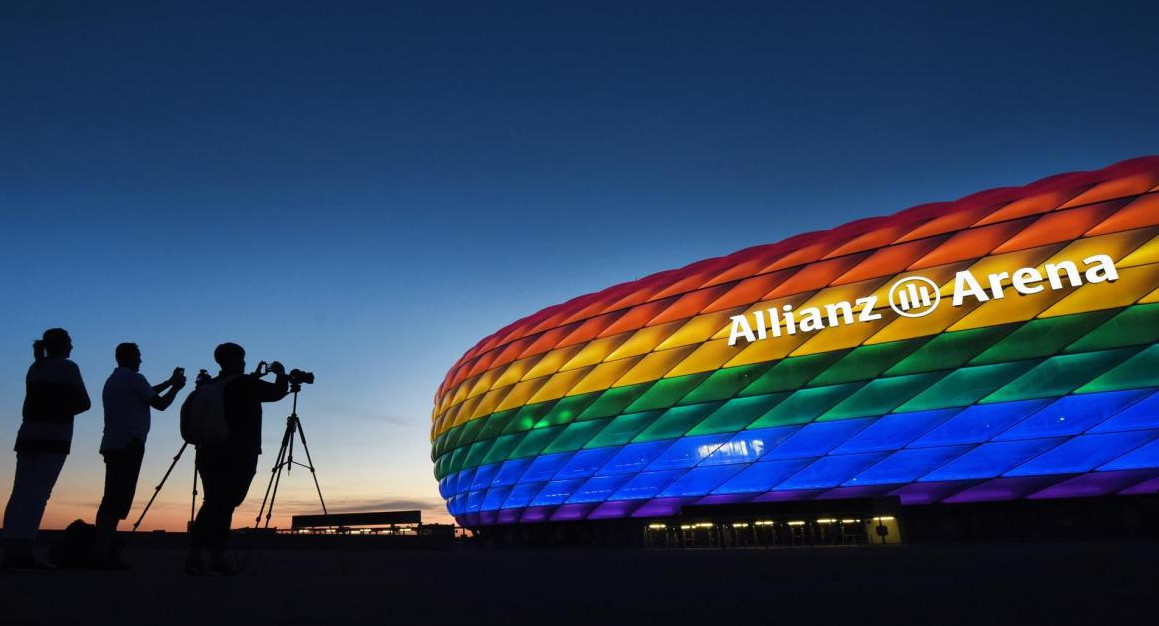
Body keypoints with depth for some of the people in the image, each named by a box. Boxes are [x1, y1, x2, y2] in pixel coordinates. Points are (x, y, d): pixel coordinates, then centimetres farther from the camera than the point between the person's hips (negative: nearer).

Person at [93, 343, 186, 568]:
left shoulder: (112, 380, 20)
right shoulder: (133, 378, -7)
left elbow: (145, 394, 29)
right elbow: (160, 404, -3)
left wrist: (169, 382, 34)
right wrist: (176, 387, 12)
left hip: (112, 445, 9)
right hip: (128, 445, -9)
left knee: (113, 499, 9)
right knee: (118, 500, -10)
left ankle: (100, 550, 9)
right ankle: (103, 552, -12)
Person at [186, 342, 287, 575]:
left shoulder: (210, 386, 12)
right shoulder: (245, 384, -8)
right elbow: (278, 392, -3)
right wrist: (281, 374, 16)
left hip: (207, 453, 7)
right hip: (238, 456, -6)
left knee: (213, 503, 12)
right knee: (224, 504, -4)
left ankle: (195, 556, 8)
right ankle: (217, 557, -4)